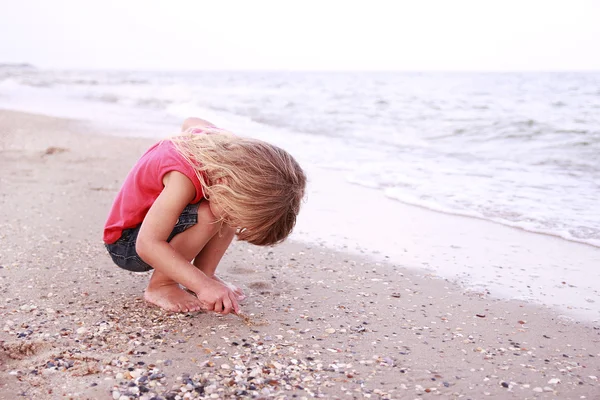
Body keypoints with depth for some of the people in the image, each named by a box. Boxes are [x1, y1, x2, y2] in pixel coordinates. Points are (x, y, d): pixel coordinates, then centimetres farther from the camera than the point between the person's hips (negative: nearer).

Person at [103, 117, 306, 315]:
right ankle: (160, 285, -16)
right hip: (126, 243, -8)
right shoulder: (184, 178, -38)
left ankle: (204, 273, -5)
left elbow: (191, 123, 9)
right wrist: (204, 285, -43)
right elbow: (147, 245, -40)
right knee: (207, 216, -34)